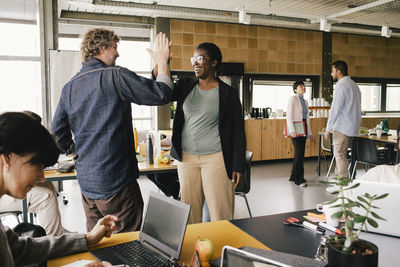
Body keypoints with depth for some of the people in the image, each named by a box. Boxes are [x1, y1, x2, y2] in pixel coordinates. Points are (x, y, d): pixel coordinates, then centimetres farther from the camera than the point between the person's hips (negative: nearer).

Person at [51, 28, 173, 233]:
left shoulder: (69, 87, 7)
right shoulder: (116, 76, -12)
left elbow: (58, 133, 11)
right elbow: (162, 94, -11)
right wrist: (162, 62, 2)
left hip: (86, 181, 7)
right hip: (116, 181, -7)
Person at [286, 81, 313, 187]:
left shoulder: (305, 101, 17)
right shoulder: (293, 99, -6)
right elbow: (289, 115, -13)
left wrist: (309, 132, 17)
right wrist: (292, 131, -21)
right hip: (295, 130, -7)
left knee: (299, 153, 8)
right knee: (299, 153, -12)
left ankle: (293, 176, 18)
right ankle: (299, 179, -6)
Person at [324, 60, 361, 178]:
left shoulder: (341, 86, -15)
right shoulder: (354, 85, 16)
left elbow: (335, 109, -18)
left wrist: (328, 129, -13)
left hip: (342, 127, -10)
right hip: (352, 126, 10)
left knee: (339, 155, -4)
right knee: (340, 154, 16)